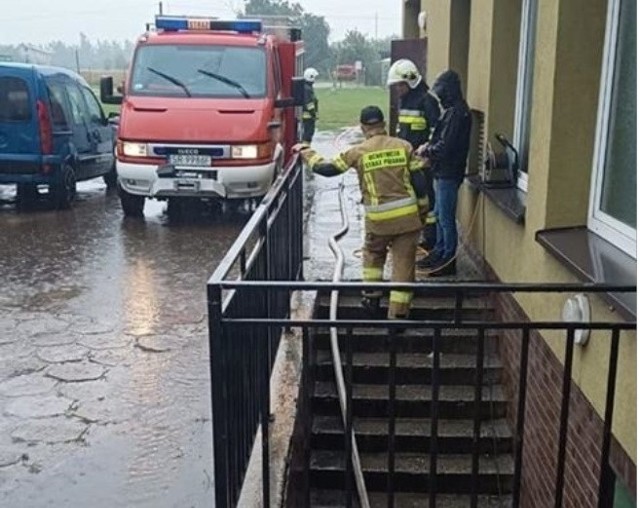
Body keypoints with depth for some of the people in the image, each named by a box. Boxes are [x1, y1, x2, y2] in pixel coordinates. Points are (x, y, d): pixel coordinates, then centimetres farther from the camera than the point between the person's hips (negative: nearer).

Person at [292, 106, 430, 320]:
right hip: (407, 216, 1)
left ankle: (371, 297, 26)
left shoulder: (358, 152, -2)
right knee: (404, 264, 6)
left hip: (378, 219, 0)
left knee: (372, 255, 27)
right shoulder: (404, 146, 2)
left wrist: (305, 152, 17)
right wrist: (422, 210, 13)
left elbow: (327, 169, 2)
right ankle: (398, 314, 6)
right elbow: (419, 180, 2)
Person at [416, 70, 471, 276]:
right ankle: (439, 253, 28)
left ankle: (448, 260, 6)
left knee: (446, 217, -3)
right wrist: (429, 147, 3)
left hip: (449, 173, -10)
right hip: (443, 171, 10)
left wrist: (426, 150, -8)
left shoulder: (456, 112, -19)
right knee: (440, 214, 17)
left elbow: (445, 146, -23)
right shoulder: (453, 109, 12)